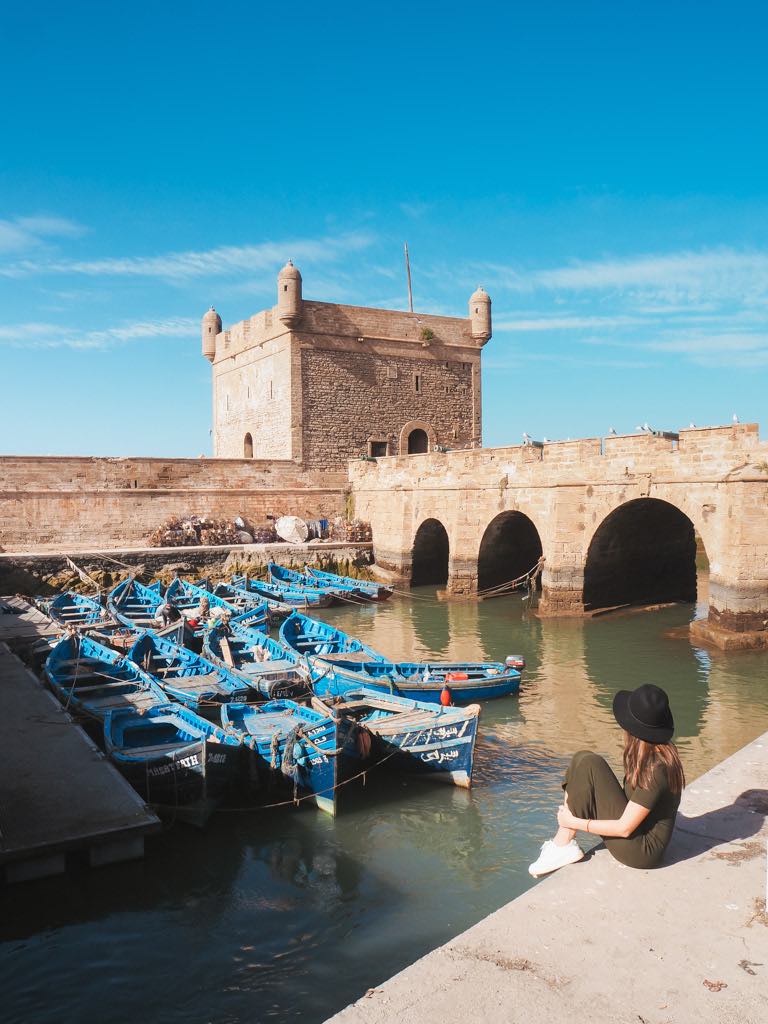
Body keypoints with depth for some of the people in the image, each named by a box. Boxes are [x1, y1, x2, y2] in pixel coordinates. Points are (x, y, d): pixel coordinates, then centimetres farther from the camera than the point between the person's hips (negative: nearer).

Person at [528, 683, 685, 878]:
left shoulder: (655, 769, -27)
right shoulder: (663, 752, -1)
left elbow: (624, 828, -23)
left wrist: (574, 822, -14)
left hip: (642, 851, -9)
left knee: (588, 765, -20)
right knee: (582, 759, -2)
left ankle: (563, 846, -9)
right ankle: (562, 843, -4)